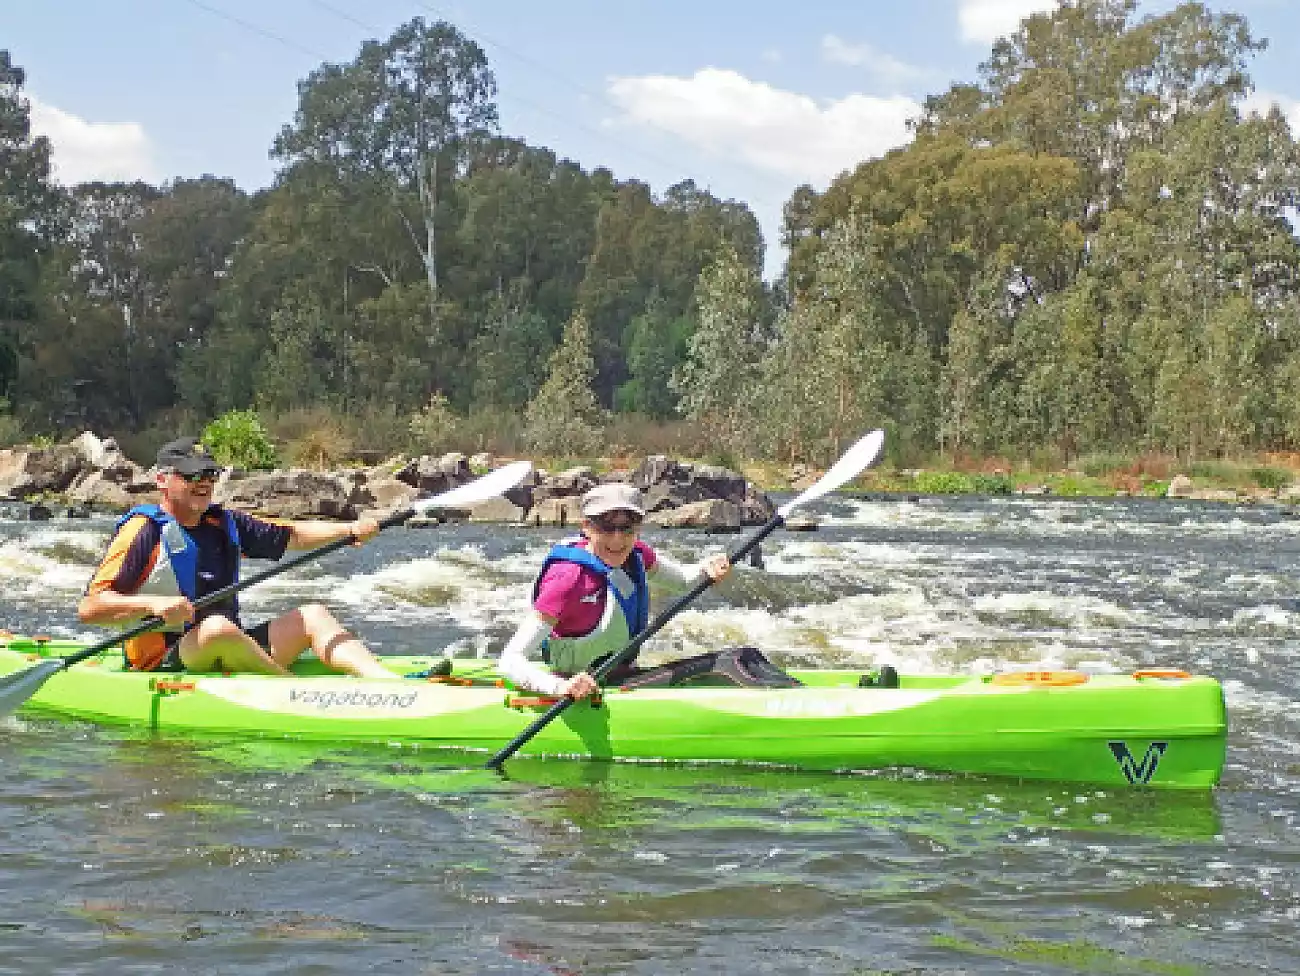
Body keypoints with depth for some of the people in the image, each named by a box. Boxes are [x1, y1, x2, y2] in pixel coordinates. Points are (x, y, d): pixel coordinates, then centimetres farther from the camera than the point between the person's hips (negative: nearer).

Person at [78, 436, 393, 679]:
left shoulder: (225, 524, 14)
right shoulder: (145, 531, -10)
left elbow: (293, 535, 17)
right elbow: (89, 608, -18)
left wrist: (351, 529, 1)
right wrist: (153, 604, -32)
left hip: (229, 654, 8)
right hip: (163, 664, -8)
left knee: (312, 616, 4)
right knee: (217, 627, -36)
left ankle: (387, 681, -16)